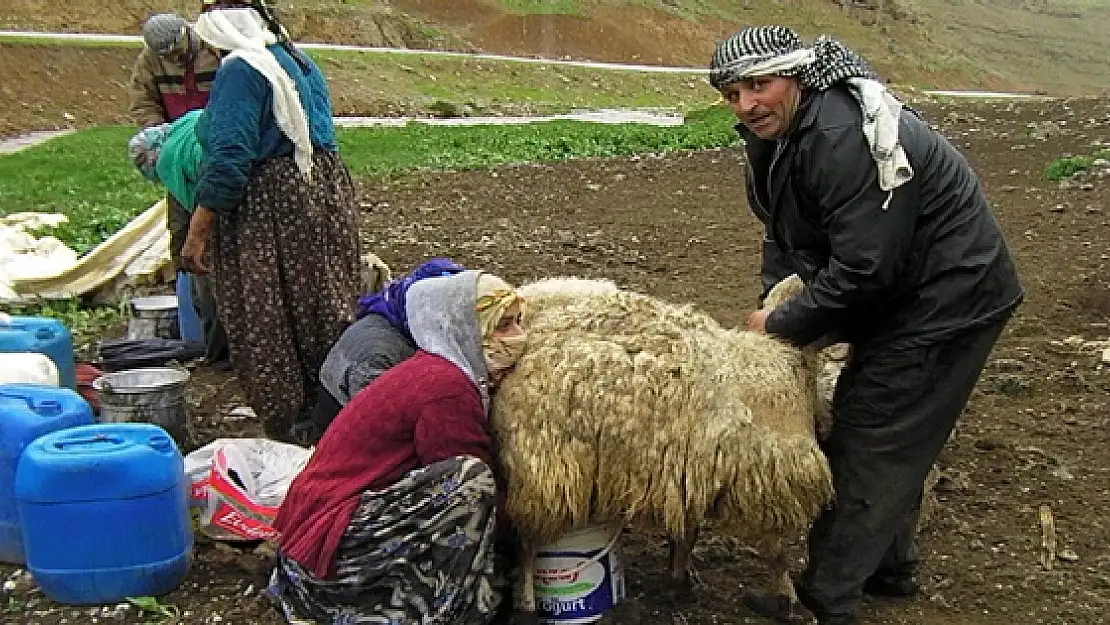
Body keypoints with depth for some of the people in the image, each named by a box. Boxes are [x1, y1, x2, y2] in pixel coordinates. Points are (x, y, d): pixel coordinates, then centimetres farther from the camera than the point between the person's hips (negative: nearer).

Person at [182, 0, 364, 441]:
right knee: (320, 311, 15)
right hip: (325, 193, 9)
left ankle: (287, 433, 10)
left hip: (270, 206, -9)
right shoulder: (298, 59, 13)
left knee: (269, 327, 2)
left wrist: (197, 233, -18)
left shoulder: (240, 69, -14)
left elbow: (228, 160, -21)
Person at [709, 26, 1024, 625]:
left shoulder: (845, 138, -31)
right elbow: (787, 235, 11)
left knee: (869, 445, -4)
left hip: (947, 301, -10)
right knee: (889, 439, 21)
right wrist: (773, 305, -6)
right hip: (902, 295, 10)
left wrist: (783, 325, -19)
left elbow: (863, 268, -32)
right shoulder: (775, 135, 2)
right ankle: (888, 565, 38)